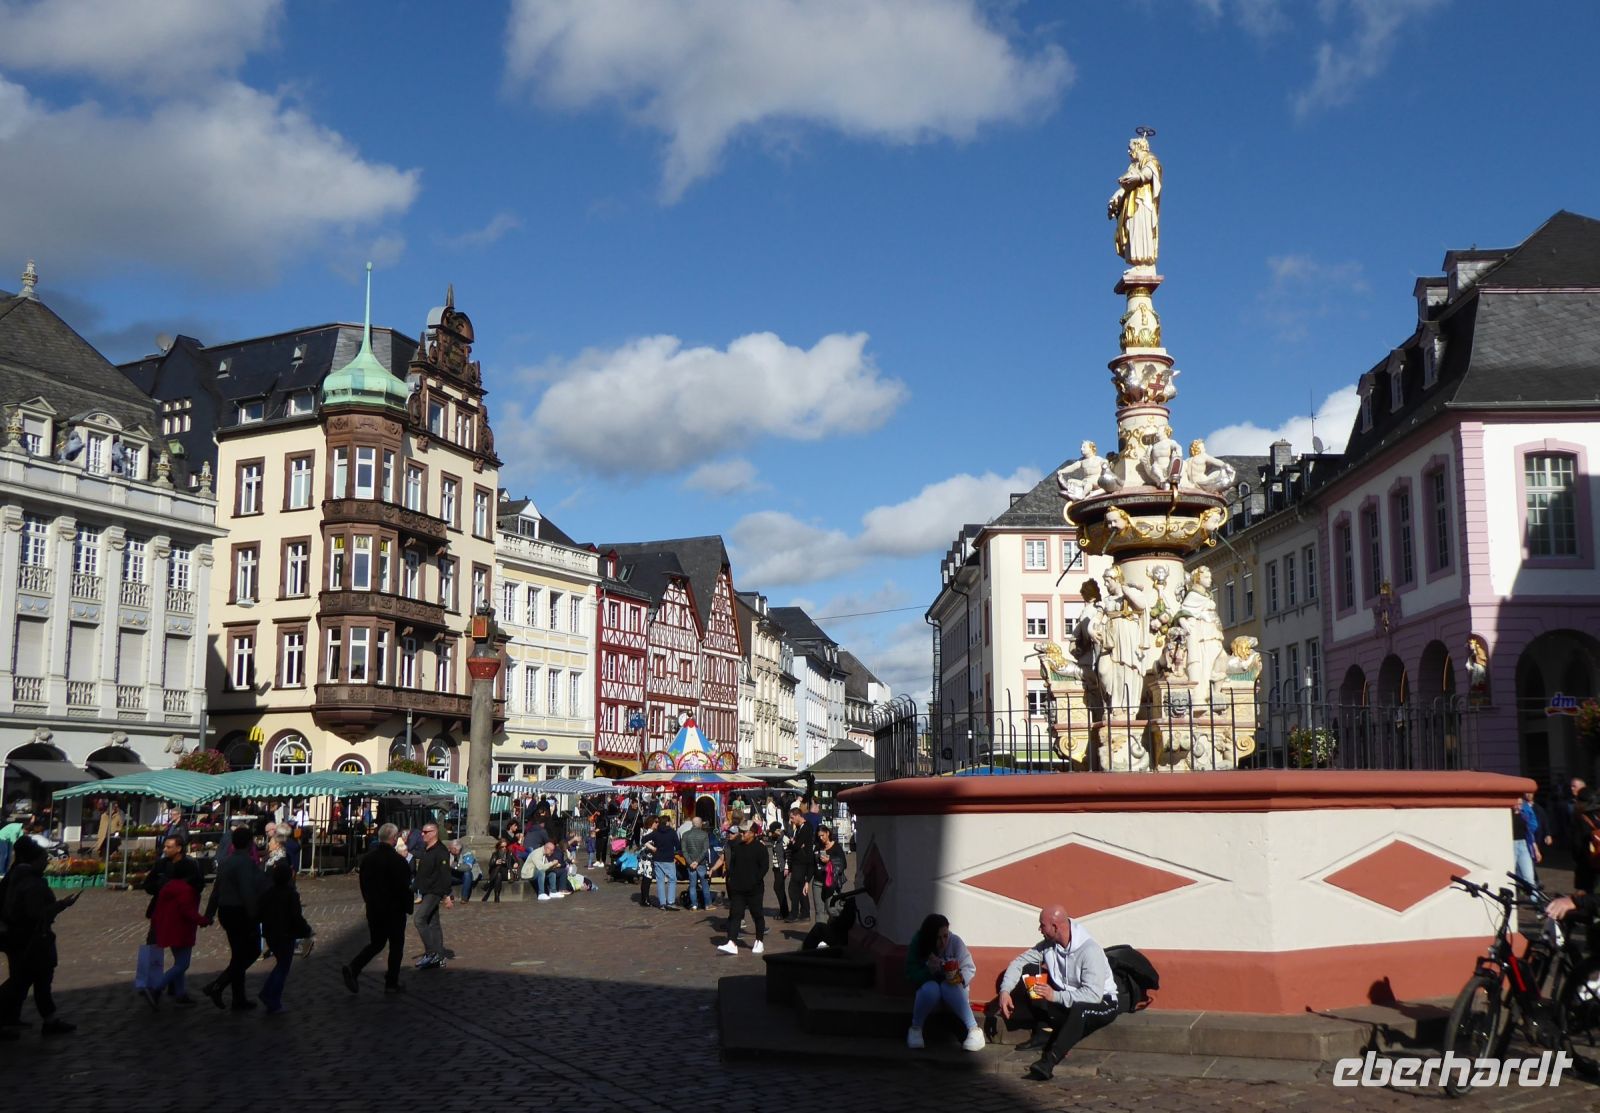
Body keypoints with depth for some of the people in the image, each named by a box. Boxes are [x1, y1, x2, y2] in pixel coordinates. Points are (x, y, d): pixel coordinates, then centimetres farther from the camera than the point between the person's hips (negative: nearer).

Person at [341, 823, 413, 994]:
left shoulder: (367, 858, 3)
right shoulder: (397, 860, -19)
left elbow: (363, 884, 11)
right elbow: (404, 887, -17)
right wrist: (408, 908, -4)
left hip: (373, 909, 6)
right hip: (394, 910, -6)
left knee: (376, 943, 17)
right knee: (396, 945, 8)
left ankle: (352, 968, -3)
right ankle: (392, 983, 13)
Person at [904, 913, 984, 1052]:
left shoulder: (955, 941, -19)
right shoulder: (918, 944, -17)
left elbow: (970, 968, -17)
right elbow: (911, 975, -16)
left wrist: (961, 977, -40)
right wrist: (929, 970, -36)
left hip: (953, 989, 0)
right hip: (928, 989, 0)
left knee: (948, 987, -35)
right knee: (930, 988, -34)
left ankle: (974, 1030, -25)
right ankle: (915, 1029, -11)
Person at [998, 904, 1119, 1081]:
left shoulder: (1090, 951, -28)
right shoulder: (1049, 944, -7)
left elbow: (1094, 995, -35)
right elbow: (1019, 961, -2)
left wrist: (1055, 996, -36)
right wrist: (1005, 990, -18)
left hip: (1102, 1003, -7)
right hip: (1064, 995, 7)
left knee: (1079, 1008, -42)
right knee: (1029, 971, -10)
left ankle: (1049, 1060, -45)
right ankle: (1045, 1032, -13)